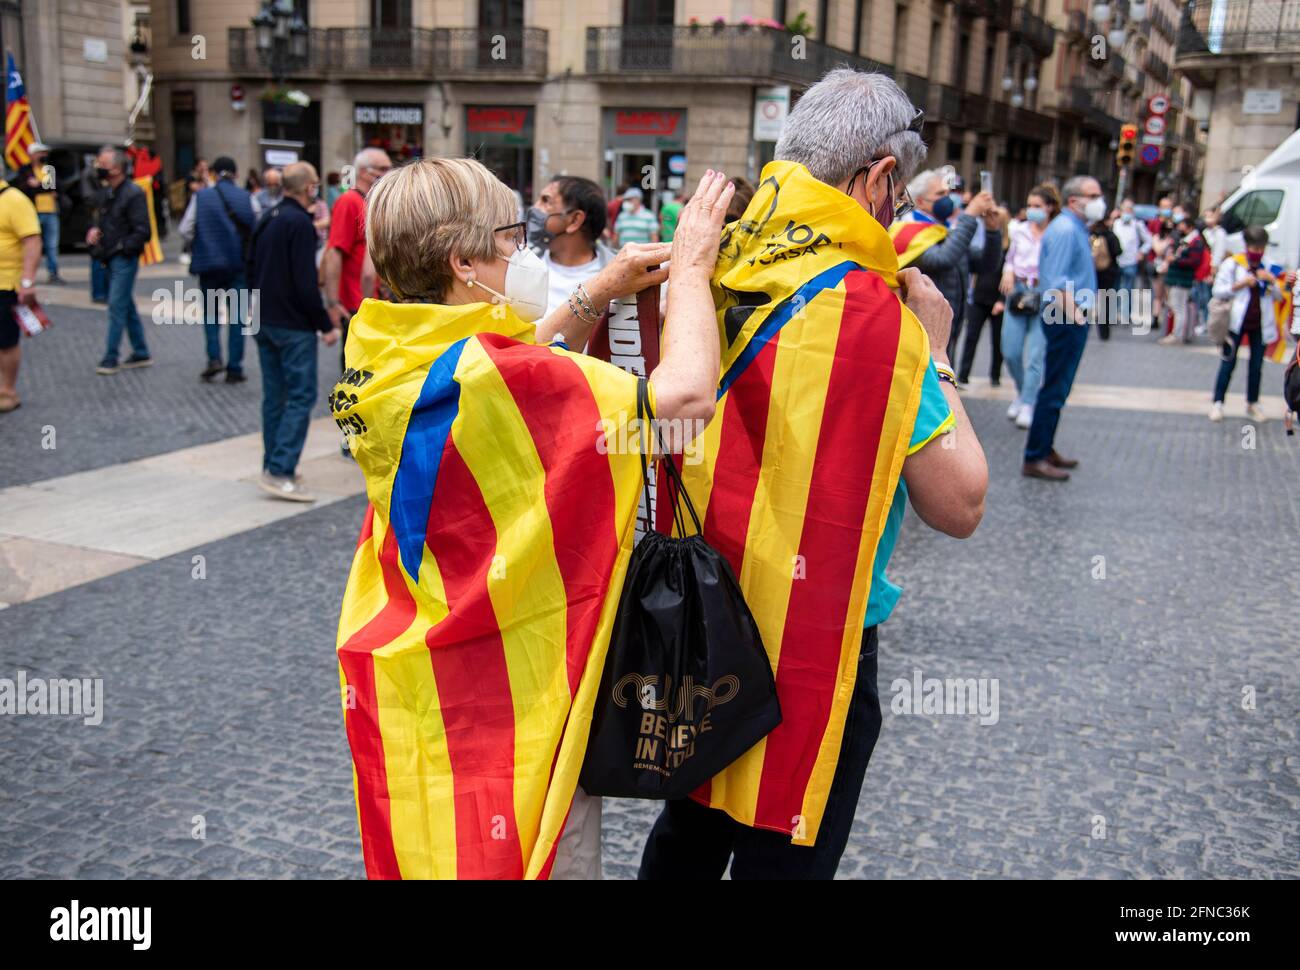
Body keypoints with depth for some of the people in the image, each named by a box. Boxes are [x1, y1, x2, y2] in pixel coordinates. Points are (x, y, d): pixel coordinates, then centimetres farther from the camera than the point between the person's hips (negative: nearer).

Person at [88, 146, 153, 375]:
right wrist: (94, 230, 3)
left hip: (124, 259, -9)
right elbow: (100, 219, 24)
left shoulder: (133, 193, -14)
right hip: (111, 259, 9)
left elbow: (141, 231, -17)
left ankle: (110, 359, -4)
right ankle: (141, 354, 22)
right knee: (126, 307, 13)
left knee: (117, 306, -7)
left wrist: (121, 247, -17)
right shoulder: (105, 193, 12)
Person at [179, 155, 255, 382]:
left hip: (210, 263, 0)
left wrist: (200, 246, 14)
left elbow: (186, 230, -4)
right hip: (240, 264, 0)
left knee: (211, 313, 15)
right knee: (237, 316, 6)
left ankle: (214, 358, -1)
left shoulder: (201, 197, -3)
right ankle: (234, 368, 5)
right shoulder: (247, 198, -2)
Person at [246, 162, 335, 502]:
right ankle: (280, 471, -13)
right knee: (301, 396, -7)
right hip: (294, 326, -9)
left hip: (264, 321, 9)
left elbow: (252, 266, 19)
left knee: (274, 395, 14)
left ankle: (273, 464, 19)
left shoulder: (267, 219, 13)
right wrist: (326, 325, -15)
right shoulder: (300, 223, -15)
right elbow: (306, 282, -20)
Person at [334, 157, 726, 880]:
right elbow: (684, 394, -31)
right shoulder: (486, 377, -27)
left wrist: (597, 295, 10)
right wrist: (690, 264, -15)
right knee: (553, 856, 9)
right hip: (511, 711, -9)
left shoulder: (393, 361, 0)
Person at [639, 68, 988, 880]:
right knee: (781, 856, 13)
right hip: (809, 647, -6)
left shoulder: (712, 275, -2)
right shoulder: (872, 312, -21)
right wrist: (933, 354, -3)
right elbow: (960, 504, -13)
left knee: (688, 838, 26)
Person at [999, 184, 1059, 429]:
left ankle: (1027, 405, 2)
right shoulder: (1021, 231, 9)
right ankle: (1022, 392, 28)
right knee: (1010, 352, 3)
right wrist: (1008, 272, 0)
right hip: (1018, 292, 4)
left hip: (1045, 296, -4)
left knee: (1035, 354, -6)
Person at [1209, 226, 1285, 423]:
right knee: (1228, 363, 0)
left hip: (1260, 324, 3)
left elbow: (1279, 296, 11)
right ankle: (1217, 403, 6)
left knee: (1257, 366, 9)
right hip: (1237, 321, -3)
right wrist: (1241, 284, -18)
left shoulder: (1268, 267, 8)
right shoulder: (1232, 264, -3)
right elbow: (1218, 291, -6)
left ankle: (1252, 404, 19)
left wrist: (1272, 281, -7)